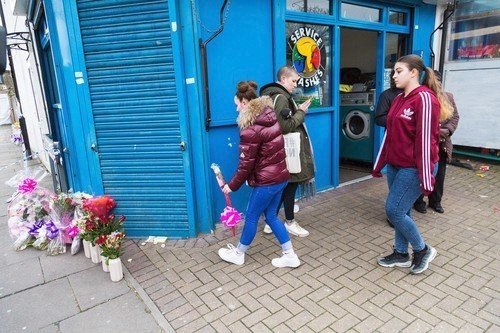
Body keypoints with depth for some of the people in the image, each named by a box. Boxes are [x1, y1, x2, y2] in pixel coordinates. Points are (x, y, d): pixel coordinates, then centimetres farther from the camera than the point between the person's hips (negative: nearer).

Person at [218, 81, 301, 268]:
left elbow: (246, 164, -15)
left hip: (266, 181, -8)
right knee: (271, 216, 18)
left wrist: (232, 186, -4)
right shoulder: (271, 118, 5)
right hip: (280, 176, 8)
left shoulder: (250, 130, -20)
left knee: (251, 216, 10)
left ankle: (238, 254, 31)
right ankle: (290, 256, 25)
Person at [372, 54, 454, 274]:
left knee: (394, 210, -5)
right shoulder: (399, 99, 11)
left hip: (413, 168, -8)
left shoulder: (424, 98, -15)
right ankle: (401, 254, 28)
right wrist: (379, 164, 16)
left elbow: (425, 140, -19)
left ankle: (423, 250, 18)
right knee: (401, 211, 14)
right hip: (396, 165, 8)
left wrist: (426, 177, -20)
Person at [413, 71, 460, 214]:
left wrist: (448, 130, -9)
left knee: (439, 175, 13)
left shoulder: (448, 97, 11)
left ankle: (435, 201, 28)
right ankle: (419, 201, 20)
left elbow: (455, 116, 9)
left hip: (442, 144, 5)